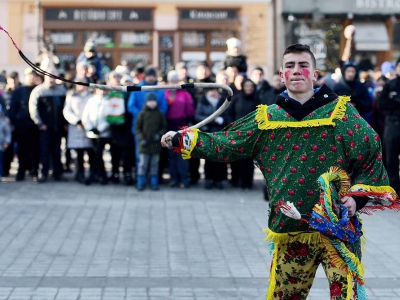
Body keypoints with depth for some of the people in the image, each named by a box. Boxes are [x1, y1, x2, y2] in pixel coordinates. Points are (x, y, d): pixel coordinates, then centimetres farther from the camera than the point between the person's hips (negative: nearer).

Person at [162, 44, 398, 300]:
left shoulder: (340, 111, 0)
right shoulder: (266, 118, 7)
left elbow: (372, 155, 1)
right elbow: (224, 145, 12)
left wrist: (357, 196, -9)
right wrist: (180, 139, 8)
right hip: (290, 232, 3)